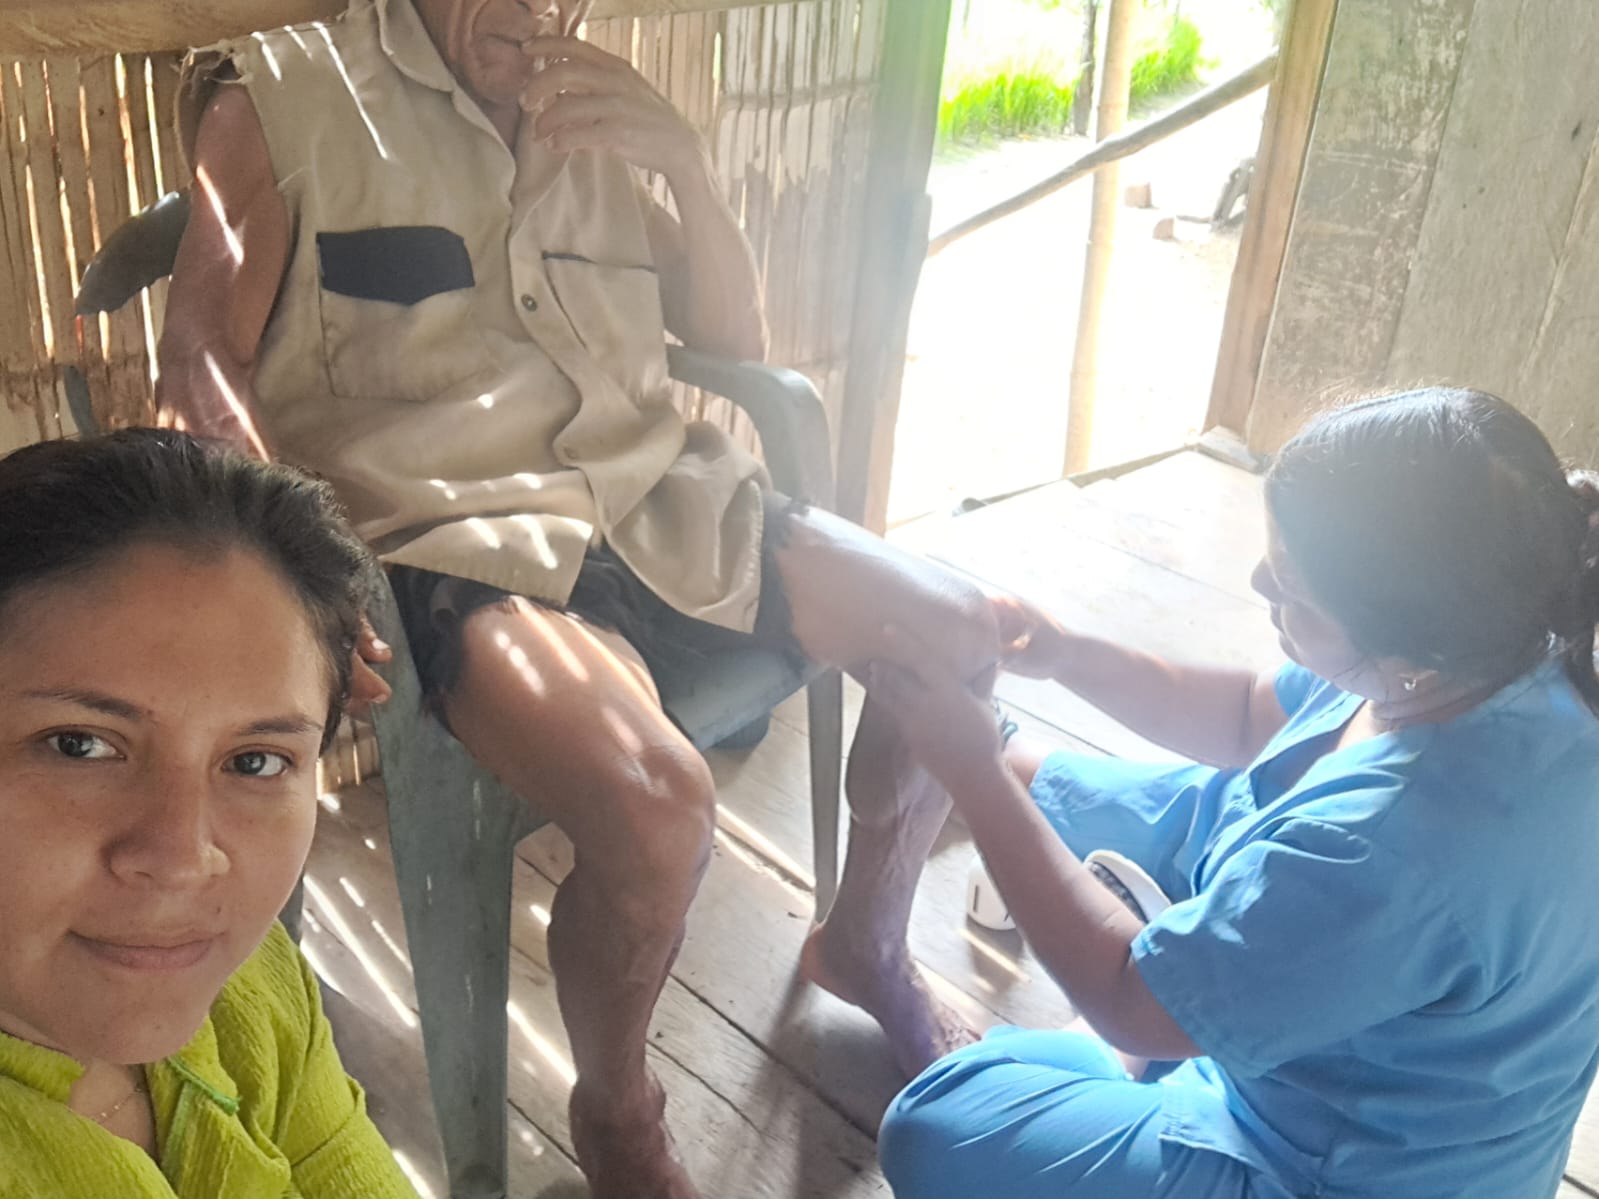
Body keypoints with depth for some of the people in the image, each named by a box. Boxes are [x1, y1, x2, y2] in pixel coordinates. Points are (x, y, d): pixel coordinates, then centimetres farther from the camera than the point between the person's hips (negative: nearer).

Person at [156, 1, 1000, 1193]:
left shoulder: (587, 114, 15)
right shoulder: (284, 97, 0)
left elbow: (737, 342, 14)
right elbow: (204, 355, -9)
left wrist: (689, 163, -2)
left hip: (657, 499, 7)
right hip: (450, 542, -6)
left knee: (961, 634, -1)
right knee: (655, 802, -32)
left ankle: (863, 941, 25)